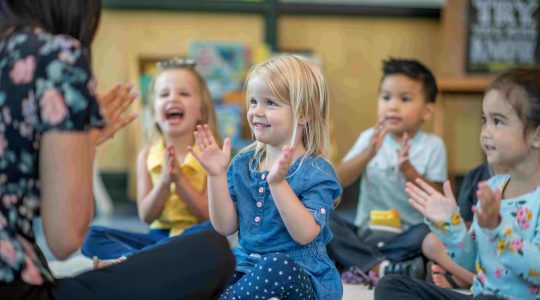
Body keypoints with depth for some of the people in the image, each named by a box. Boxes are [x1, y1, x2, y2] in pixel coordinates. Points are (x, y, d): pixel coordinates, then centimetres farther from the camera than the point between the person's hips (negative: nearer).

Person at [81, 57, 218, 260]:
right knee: (92, 236, -12)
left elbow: (210, 215, -7)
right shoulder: (147, 156, 6)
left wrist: (180, 178, -16)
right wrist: (164, 180, -15)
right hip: (158, 236, 3)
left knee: (210, 231, -37)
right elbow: (146, 216, 1)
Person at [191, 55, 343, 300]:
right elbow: (225, 226, 4)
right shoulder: (244, 163, 8)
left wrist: (278, 183, -27)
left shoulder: (316, 171, -8)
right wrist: (217, 175, -6)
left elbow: (305, 234, -20)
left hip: (300, 273, -4)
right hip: (247, 266, 4)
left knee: (277, 265, -37)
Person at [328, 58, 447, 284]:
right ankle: (384, 268, -32)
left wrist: (408, 170, -21)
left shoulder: (433, 146, 0)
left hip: (407, 235, -2)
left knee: (430, 232, -33)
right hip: (366, 232, 2)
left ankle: (363, 265, -29)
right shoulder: (370, 138, 5)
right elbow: (339, 180, -6)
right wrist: (368, 154, -21)